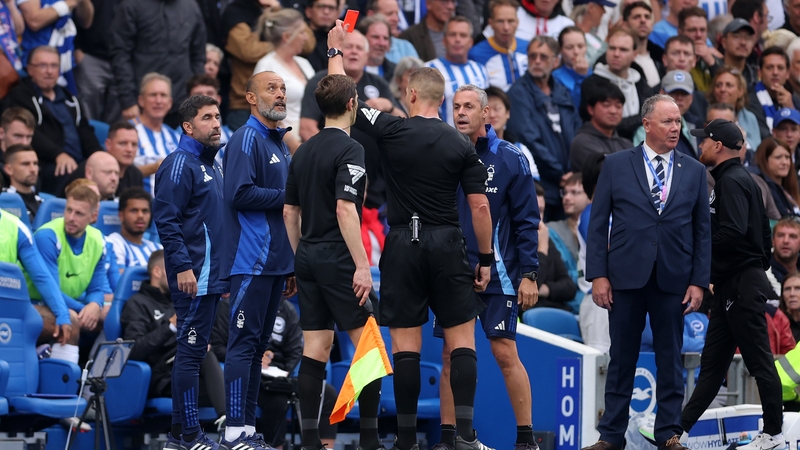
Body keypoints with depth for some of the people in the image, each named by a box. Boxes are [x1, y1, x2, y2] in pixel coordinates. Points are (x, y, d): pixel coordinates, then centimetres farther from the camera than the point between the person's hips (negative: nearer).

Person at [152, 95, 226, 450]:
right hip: (192, 276, -9)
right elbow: (166, 219, -17)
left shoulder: (211, 165, 19)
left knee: (193, 351, 10)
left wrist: (224, 272, 23)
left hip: (211, 275, 9)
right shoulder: (180, 164, -10)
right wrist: (183, 266, -22)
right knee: (191, 350, -8)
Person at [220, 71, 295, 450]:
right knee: (244, 343, -10)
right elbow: (240, 194, -21)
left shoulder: (280, 144, 20)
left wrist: (291, 267, 20)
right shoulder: (247, 139, -8)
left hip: (275, 262, 9)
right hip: (251, 261, -9)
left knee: (257, 346, 9)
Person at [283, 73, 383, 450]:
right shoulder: (349, 149, -12)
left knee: (315, 349, 5)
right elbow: (345, 209, -20)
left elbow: (290, 212, 16)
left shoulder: (303, 152, 12)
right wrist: (362, 266, -21)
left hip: (308, 259, 8)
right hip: (339, 261, -8)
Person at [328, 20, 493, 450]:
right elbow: (480, 206, -3)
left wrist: (335, 48, 20)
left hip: (403, 246, -1)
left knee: (406, 343, 2)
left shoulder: (392, 130, -4)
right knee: (461, 338, 3)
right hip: (448, 245, 1)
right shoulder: (461, 145, 0)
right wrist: (486, 259, 6)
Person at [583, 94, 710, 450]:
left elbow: (702, 231, 7)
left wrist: (698, 282, 0)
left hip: (673, 280, 1)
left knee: (670, 360, 4)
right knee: (622, 358, 4)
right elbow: (598, 223, 2)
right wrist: (598, 275, -5)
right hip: (626, 276, -1)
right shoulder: (616, 165, 4)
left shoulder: (694, 171, 8)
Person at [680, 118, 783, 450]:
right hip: (731, 285, 11)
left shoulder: (732, 181, -14)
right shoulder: (738, 178, 17)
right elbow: (762, 230, 20)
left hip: (742, 285, -11)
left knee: (758, 359, -4)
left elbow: (733, 232, -25)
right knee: (713, 361, 10)